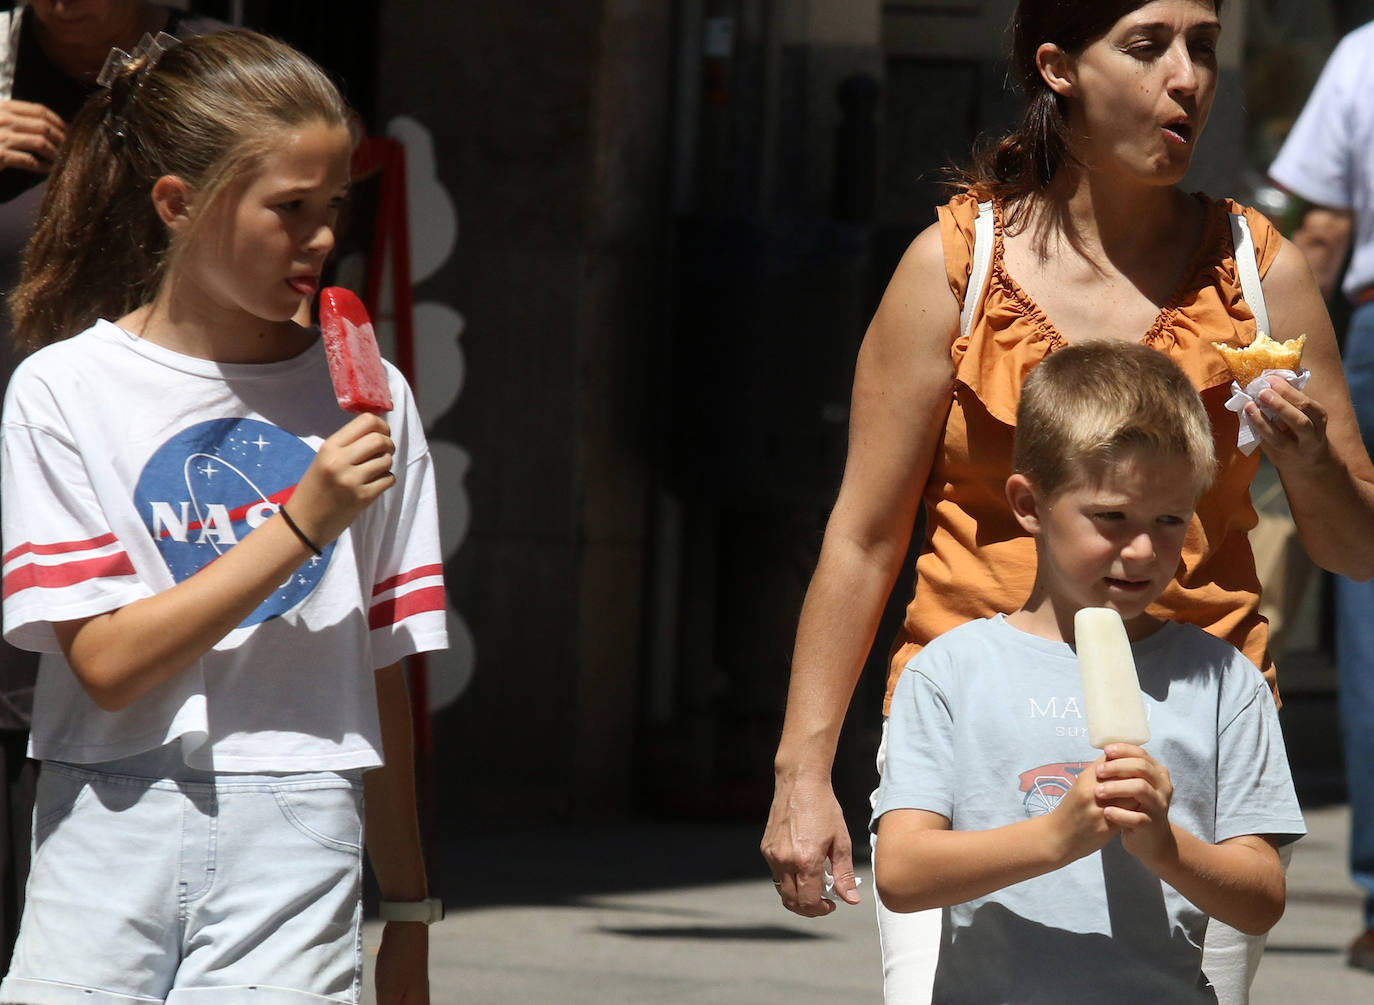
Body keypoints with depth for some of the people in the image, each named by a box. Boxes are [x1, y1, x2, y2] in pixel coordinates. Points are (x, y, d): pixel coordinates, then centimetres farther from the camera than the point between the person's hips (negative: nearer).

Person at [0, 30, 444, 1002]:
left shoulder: (361, 400, 7)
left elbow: (382, 672, 12)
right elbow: (107, 663, -8)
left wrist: (409, 913, 14)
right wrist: (301, 525, -13)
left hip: (294, 847, 1)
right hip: (113, 842, -1)